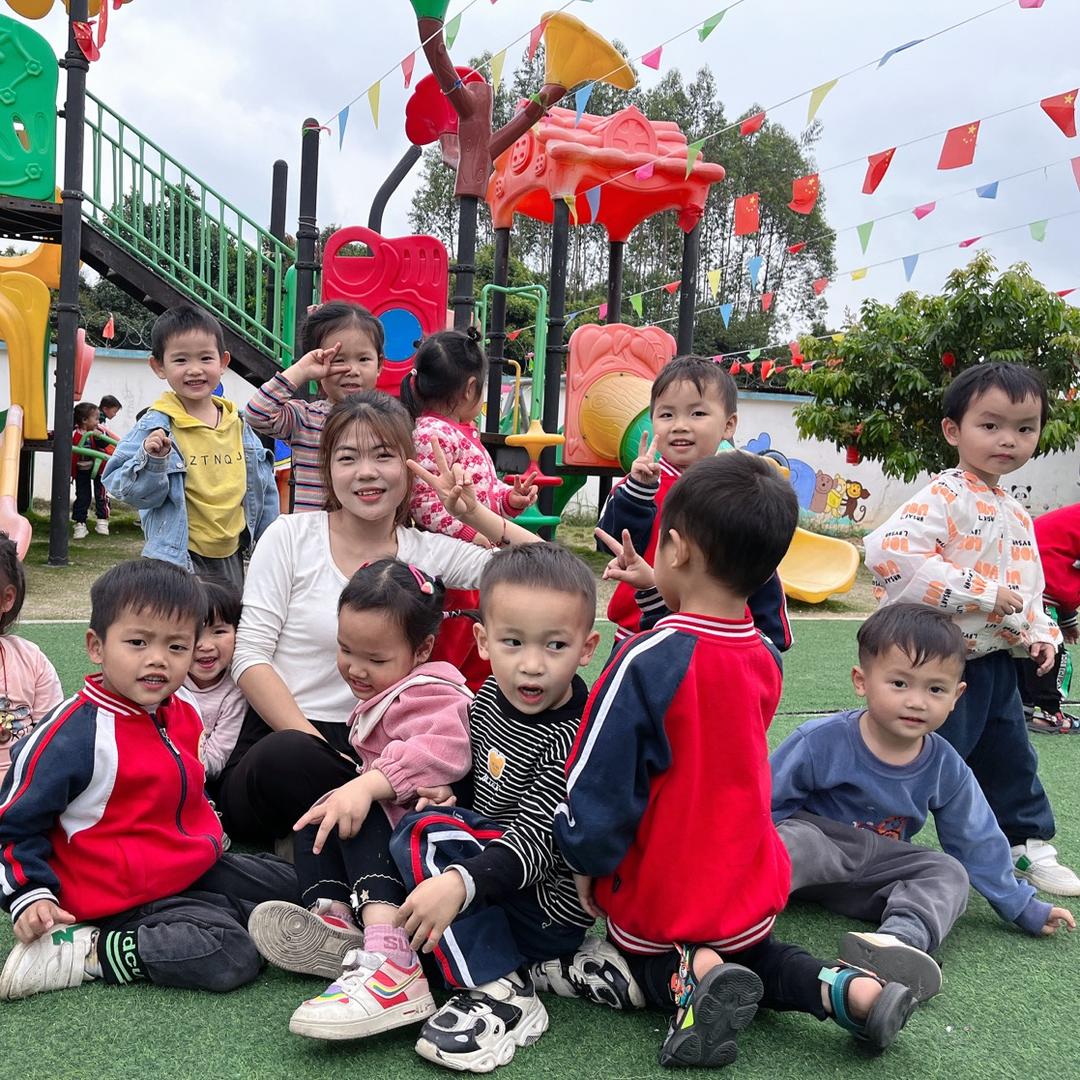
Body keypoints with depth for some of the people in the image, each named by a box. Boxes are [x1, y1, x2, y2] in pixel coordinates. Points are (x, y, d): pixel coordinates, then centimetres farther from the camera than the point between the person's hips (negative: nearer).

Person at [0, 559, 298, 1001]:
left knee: (290, 882, 13)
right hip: (125, 895, -8)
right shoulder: (73, 733, -22)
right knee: (230, 958, -23)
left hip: (194, 867, 8)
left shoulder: (183, 710, 1)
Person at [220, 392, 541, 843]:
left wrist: (475, 514, -6)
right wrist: (314, 742, -15)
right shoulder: (291, 536, 2)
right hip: (278, 740, -1)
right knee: (288, 757, -37)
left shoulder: (429, 553, 8)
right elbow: (250, 656, -4)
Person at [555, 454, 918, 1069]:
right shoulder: (766, 658, -7)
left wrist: (589, 862, -4)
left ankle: (690, 976, -8)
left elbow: (600, 781, -23)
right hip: (749, 892, 5)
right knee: (755, 958, 31)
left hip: (658, 901, -4)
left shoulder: (647, 662, -26)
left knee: (653, 969, 25)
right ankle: (845, 988, 2)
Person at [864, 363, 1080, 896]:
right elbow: (889, 554, -35)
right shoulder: (943, 499, -19)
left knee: (1012, 760, 21)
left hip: (995, 661, 9)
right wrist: (980, 593, -29)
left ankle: (1028, 847, 40)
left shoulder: (1018, 516, 12)